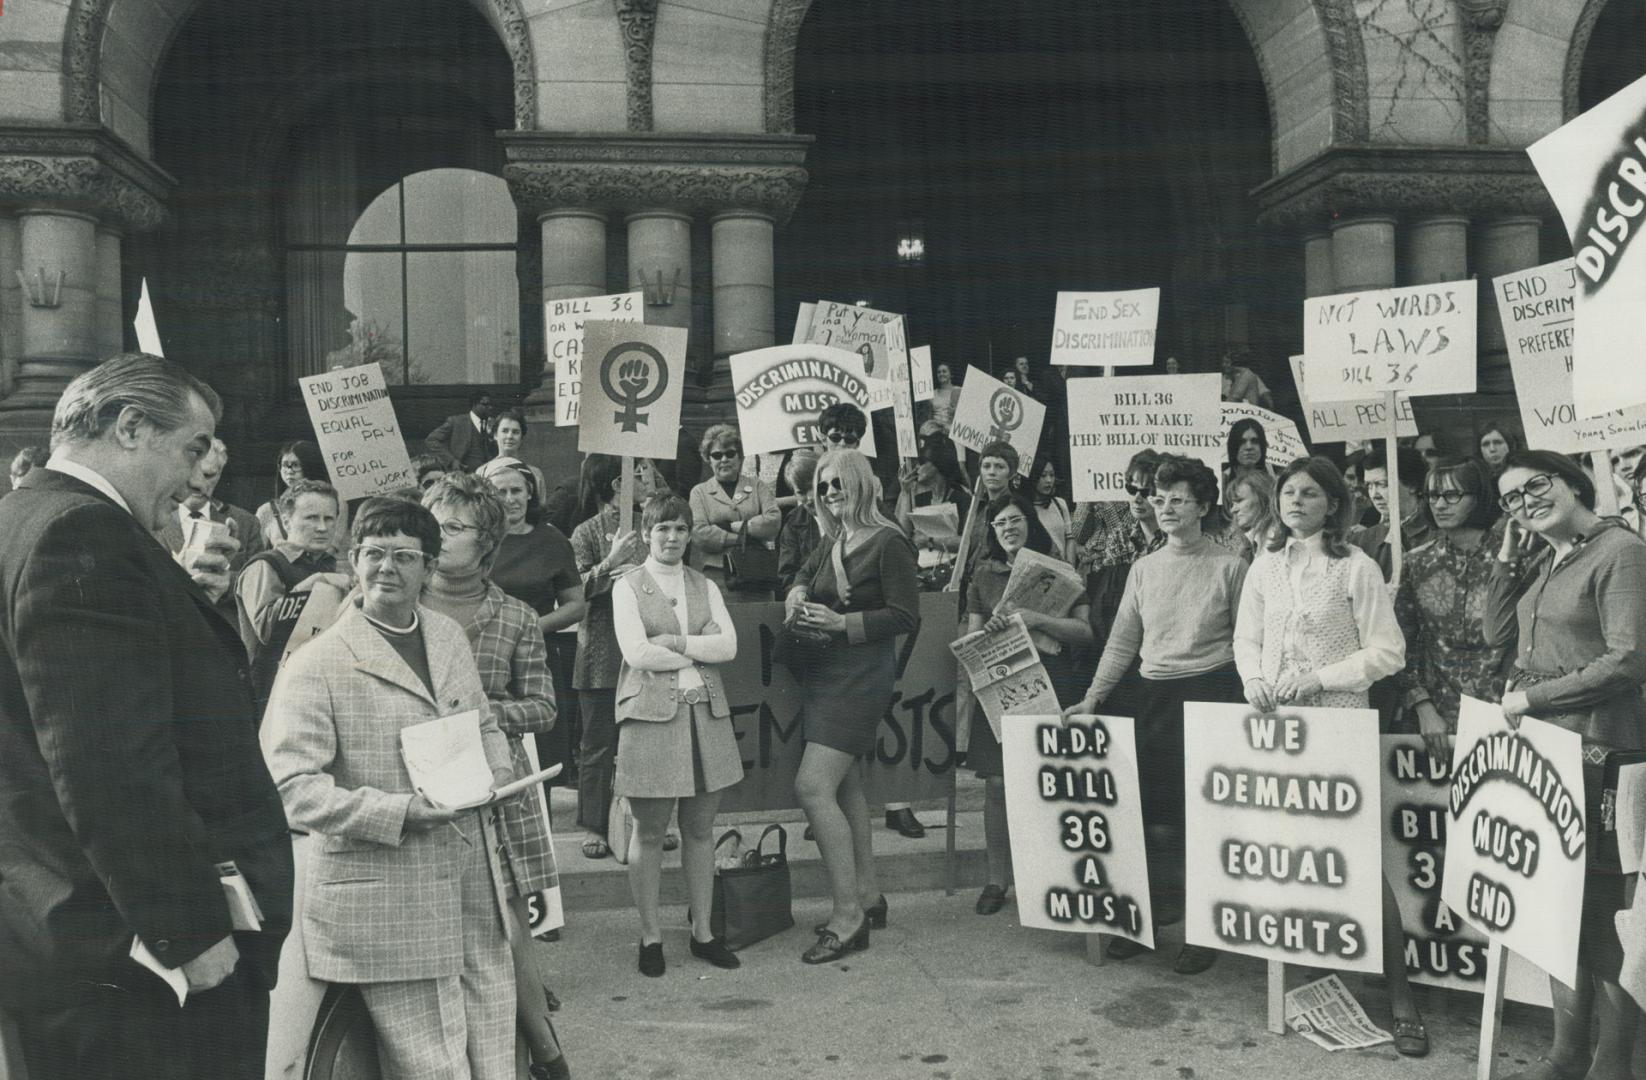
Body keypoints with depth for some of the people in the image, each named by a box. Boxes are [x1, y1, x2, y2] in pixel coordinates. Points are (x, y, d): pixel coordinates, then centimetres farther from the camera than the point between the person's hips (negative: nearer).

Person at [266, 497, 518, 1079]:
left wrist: (498, 772, 3)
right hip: (385, 908, -6)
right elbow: (292, 786, -14)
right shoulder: (315, 665, -10)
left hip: (473, 892, 6)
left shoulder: (450, 637, 11)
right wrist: (397, 812, -22)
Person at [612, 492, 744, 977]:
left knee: (700, 829, 9)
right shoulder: (627, 587, 2)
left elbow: (729, 645, 0)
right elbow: (636, 653, -11)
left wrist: (677, 642, -11)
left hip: (706, 714, 4)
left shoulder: (705, 587, 14)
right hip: (650, 716, -4)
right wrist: (702, 654, -5)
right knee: (649, 832, 3)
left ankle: (702, 931, 20)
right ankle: (650, 935, 15)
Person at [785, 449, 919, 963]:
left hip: (860, 678, -9)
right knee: (846, 788, 15)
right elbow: (806, 574, 29)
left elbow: (906, 616, -14)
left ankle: (848, 916, -8)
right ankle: (866, 897, 29)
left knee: (813, 786, -16)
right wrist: (798, 593, 6)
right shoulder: (831, 543, 11)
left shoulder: (888, 544, -11)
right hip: (824, 676, 9)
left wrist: (842, 622, -18)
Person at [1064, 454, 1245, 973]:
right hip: (1152, 693, 4)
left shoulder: (1229, 566, -1)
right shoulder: (1143, 569, 10)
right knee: (1147, 806, 4)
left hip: (1211, 692, -4)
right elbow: (1122, 642, 11)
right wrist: (1093, 696, 3)